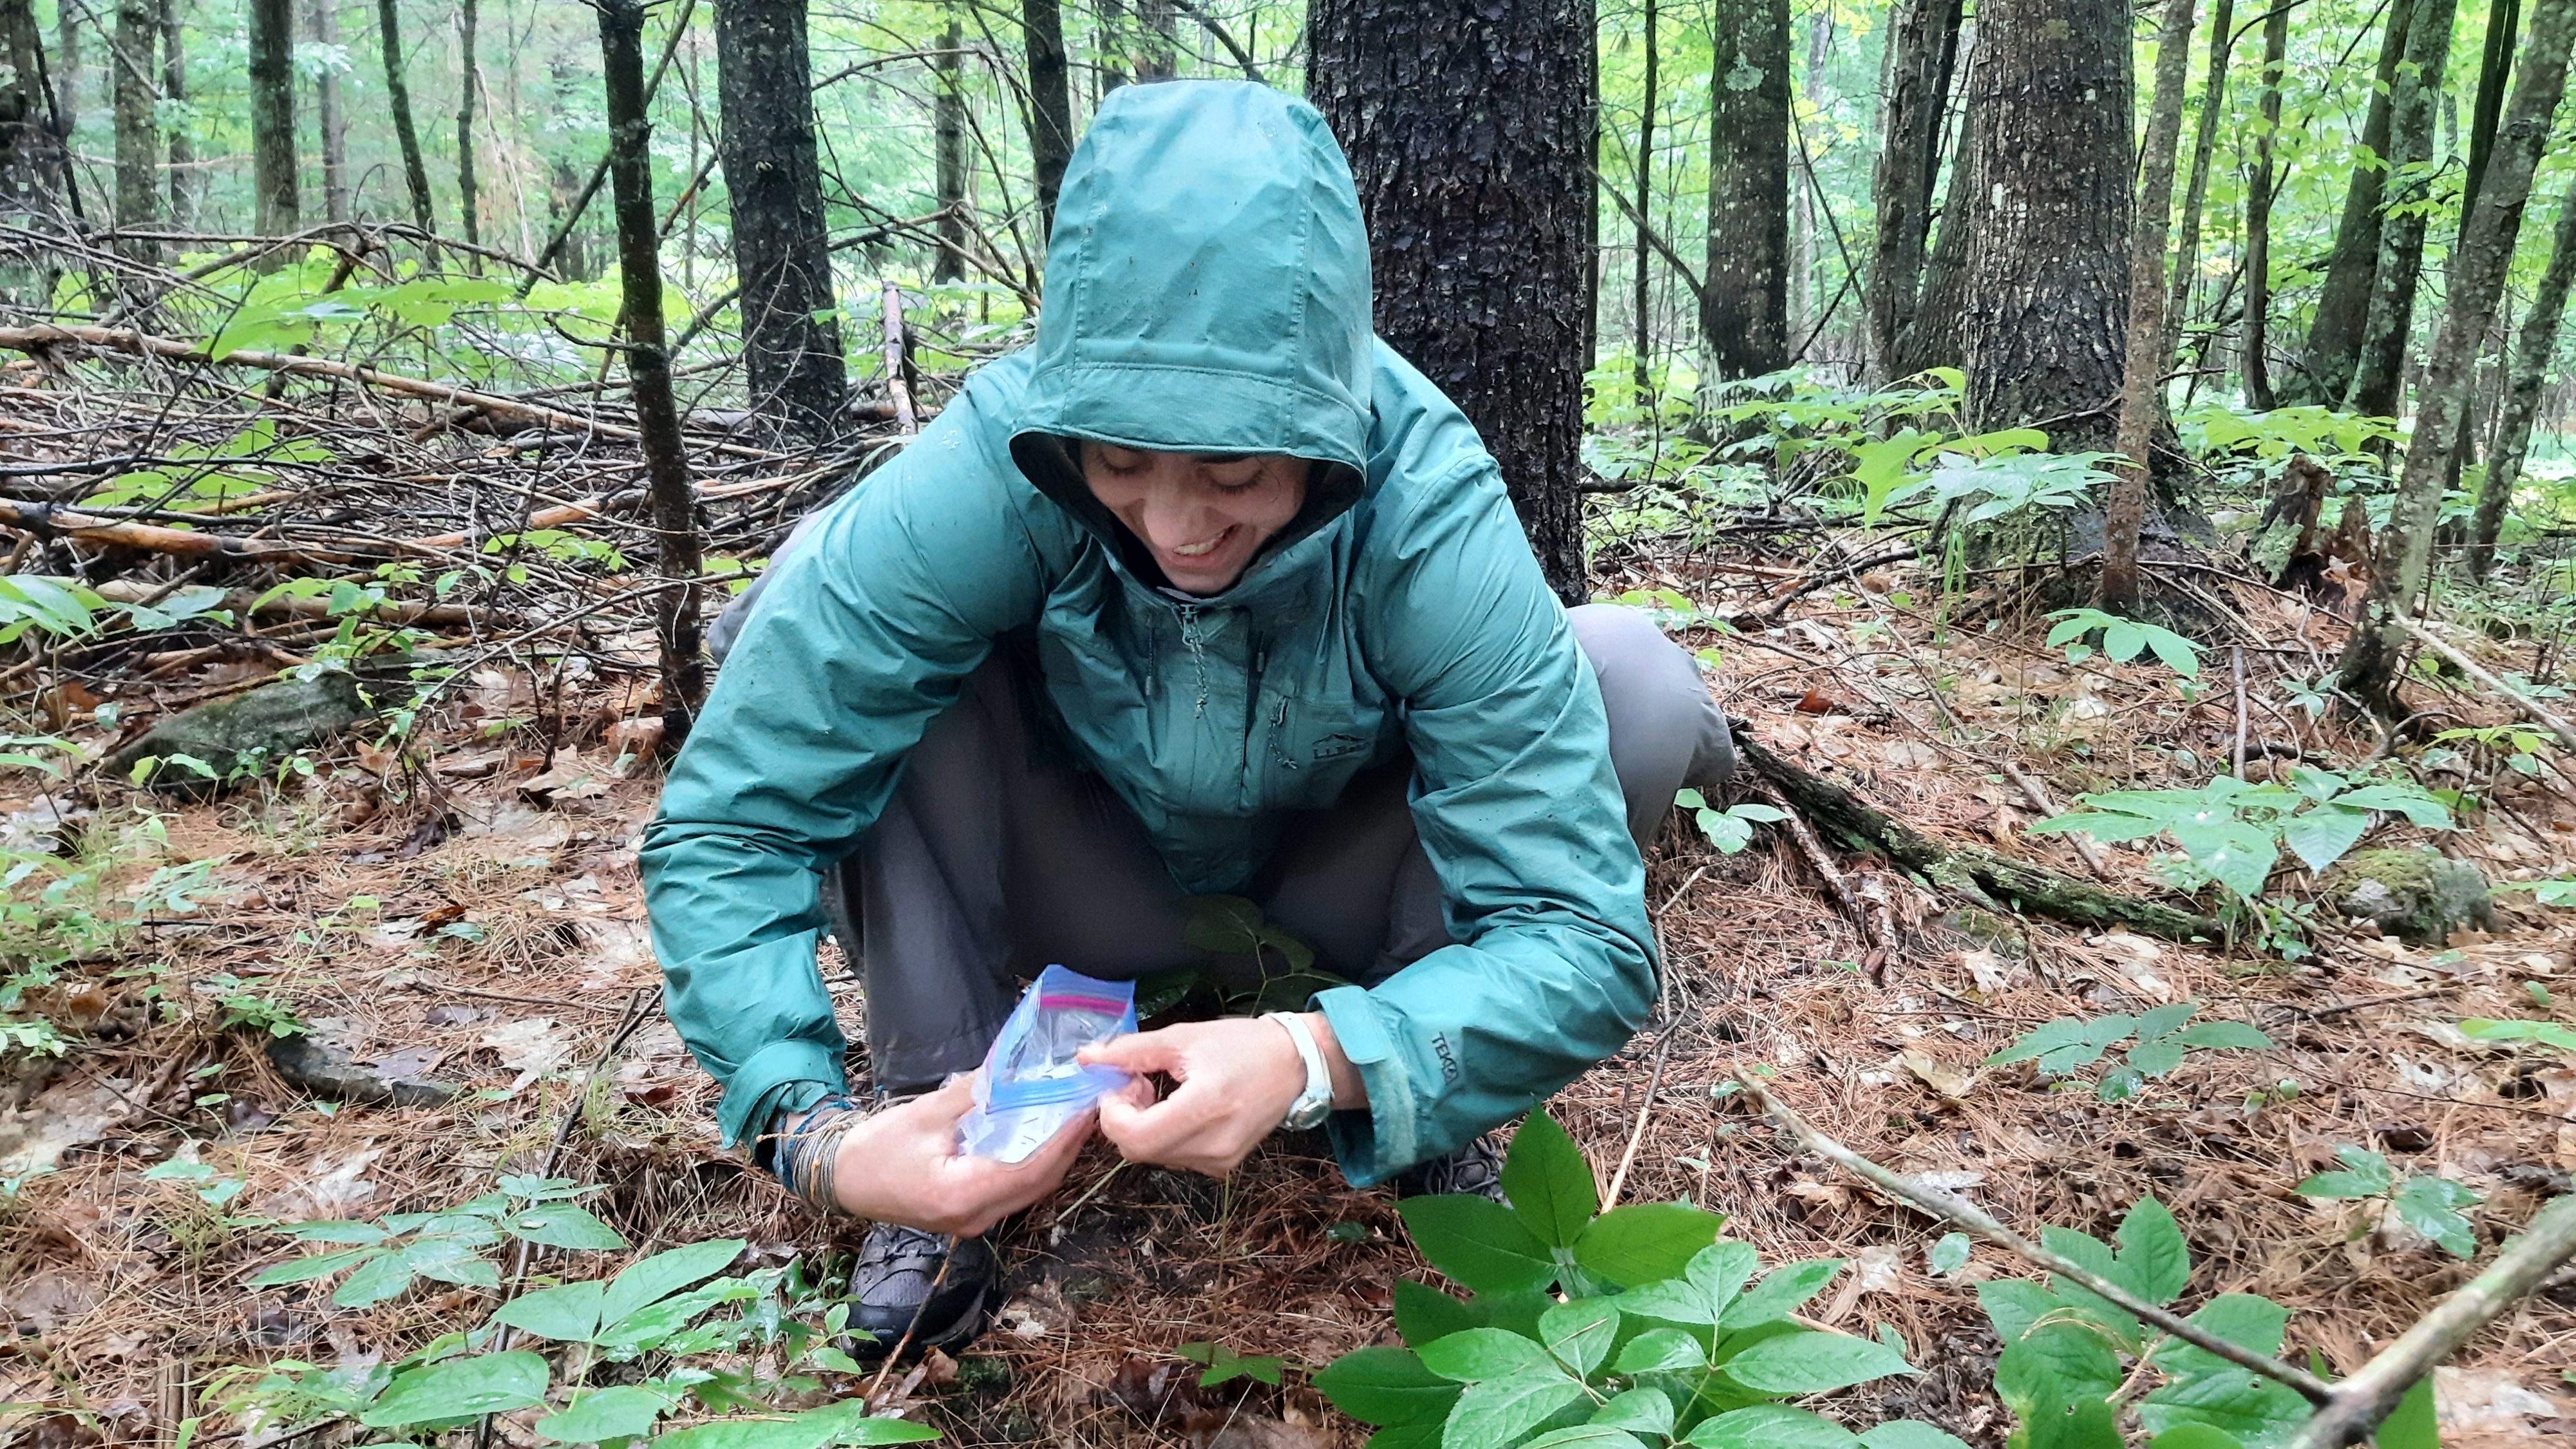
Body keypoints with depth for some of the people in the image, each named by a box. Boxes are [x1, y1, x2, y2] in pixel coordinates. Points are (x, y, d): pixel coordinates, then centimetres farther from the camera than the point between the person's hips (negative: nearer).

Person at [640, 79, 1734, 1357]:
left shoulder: (1430, 518, -33)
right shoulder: (990, 473, -32)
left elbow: (1582, 941, -33)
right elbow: (725, 828, -28)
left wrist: (1316, 1057, -50)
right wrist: (814, 1132, -44)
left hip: (1333, 903, 0)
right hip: (1095, 905, 0)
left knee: (1637, 684, -26)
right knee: (811, 606, -26)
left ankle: (1419, 1114, -4)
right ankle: (936, 1138, -14)